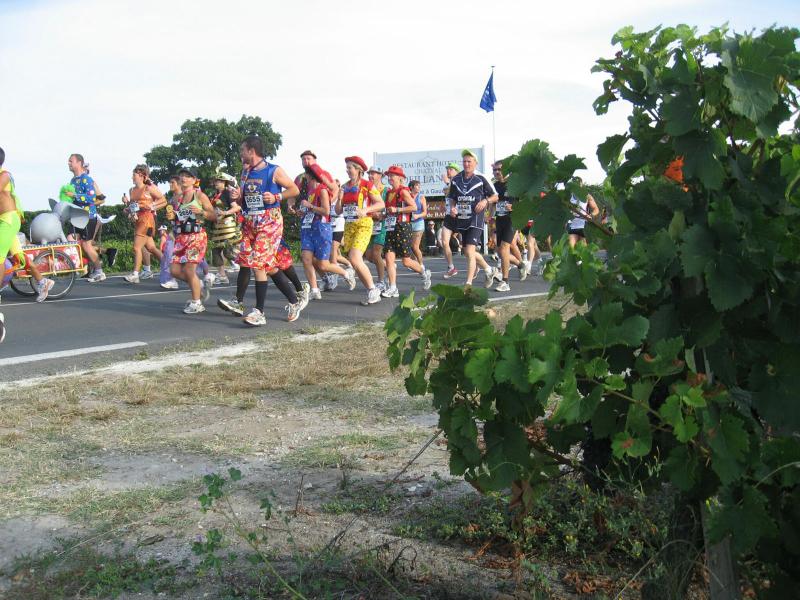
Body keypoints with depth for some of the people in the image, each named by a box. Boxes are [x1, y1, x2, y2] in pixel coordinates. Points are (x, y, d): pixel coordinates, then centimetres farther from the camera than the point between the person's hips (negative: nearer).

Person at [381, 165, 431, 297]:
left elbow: (414, 207, -16)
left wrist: (397, 210, -18)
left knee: (406, 261, -3)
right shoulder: (389, 193, 15)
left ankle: (424, 273, 25)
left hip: (403, 228, -7)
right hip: (391, 228, 7)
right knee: (389, 258, -5)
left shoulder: (403, 191, -8)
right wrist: (385, 215, 10)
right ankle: (393, 289, -5)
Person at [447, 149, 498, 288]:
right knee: (468, 253, 16)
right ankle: (489, 270, 39)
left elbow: (495, 196, 3)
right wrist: (452, 208, -3)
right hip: (461, 220, 6)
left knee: (470, 252, -16)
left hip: (475, 220, -6)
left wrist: (485, 201, -16)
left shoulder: (481, 179, -5)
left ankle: (468, 284, -12)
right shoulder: (455, 180, 7)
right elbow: (452, 199, 18)